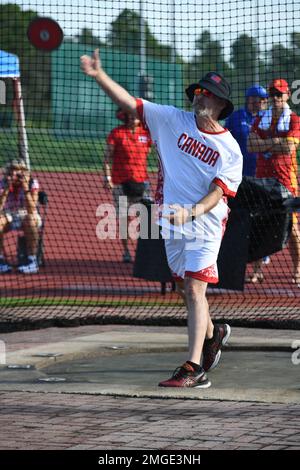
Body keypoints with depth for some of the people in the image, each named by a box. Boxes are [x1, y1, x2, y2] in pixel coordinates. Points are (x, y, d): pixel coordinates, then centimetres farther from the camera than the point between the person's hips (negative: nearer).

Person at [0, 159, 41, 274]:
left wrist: (26, 189, -37)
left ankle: (32, 261, -28)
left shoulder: (32, 183, -16)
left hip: (27, 217, -2)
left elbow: (31, 210, -27)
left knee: (30, 219, -37)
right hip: (10, 218, 2)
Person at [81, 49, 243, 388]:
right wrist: (99, 76, -11)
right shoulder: (173, 120, 4)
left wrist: (192, 211, -32)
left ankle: (193, 369, -21)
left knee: (194, 288, -16)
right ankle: (212, 334, 43)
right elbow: (129, 103, 0)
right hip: (172, 220, 5)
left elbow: (218, 191, -14)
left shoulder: (230, 149, -5)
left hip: (205, 223, -5)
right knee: (187, 288, 15)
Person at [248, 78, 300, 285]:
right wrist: (275, 141, -10)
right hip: (263, 176, 4)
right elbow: (251, 145, -1)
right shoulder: (260, 119, 12)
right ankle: (258, 267, 7)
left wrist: (264, 145, -5)